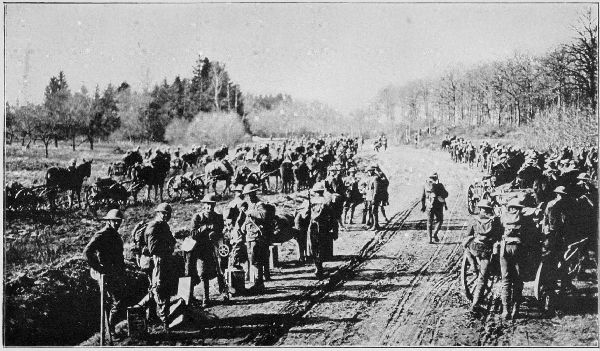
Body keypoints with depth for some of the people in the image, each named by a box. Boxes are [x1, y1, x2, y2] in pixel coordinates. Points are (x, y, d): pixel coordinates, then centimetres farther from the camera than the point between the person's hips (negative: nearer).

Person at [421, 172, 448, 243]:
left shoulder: (426, 185, 4)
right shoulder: (439, 185, -7)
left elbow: (423, 197, 7)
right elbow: (446, 194, -1)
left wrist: (423, 206, 15)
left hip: (429, 206, 3)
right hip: (438, 206, -3)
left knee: (429, 222, 10)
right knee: (439, 221, 13)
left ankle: (430, 239, 3)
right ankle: (434, 234, -5)